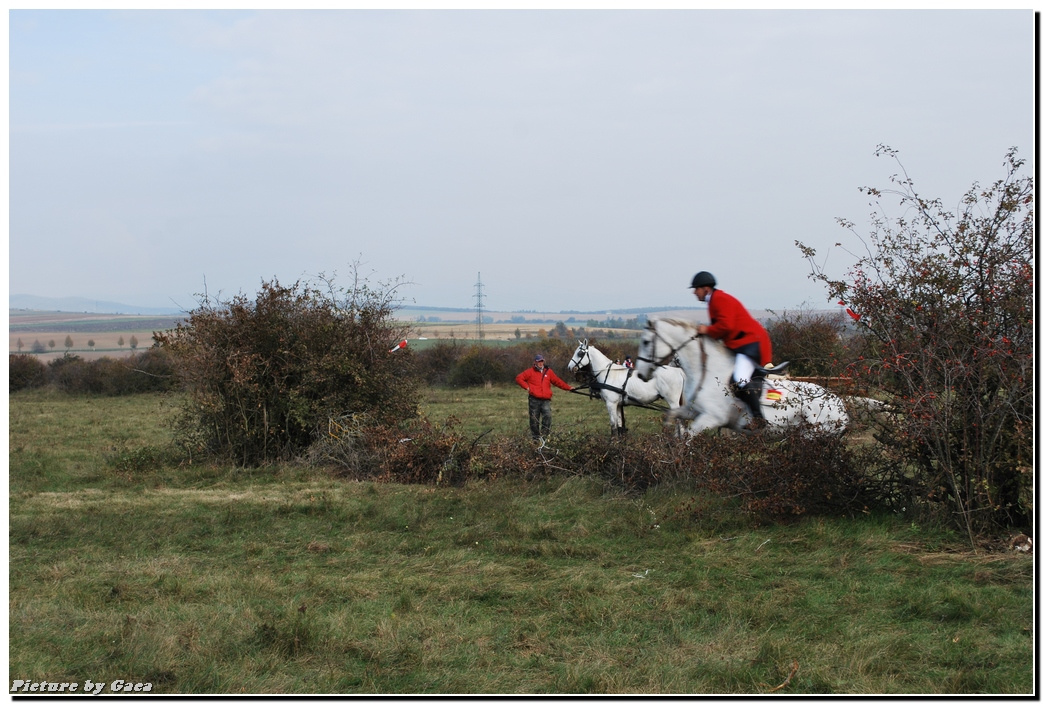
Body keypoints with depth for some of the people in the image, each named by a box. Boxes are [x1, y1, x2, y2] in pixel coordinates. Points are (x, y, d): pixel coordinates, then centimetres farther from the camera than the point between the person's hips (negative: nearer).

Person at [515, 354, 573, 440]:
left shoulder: (548, 371, 13)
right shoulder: (530, 371, 4)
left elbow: (557, 381, 18)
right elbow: (518, 378, 2)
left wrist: (568, 388, 15)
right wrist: (526, 387, -6)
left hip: (545, 400, 1)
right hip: (534, 400, -1)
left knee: (547, 415, -19)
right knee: (534, 418, 4)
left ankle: (545, 434, -13)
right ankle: (536, 436, 15)